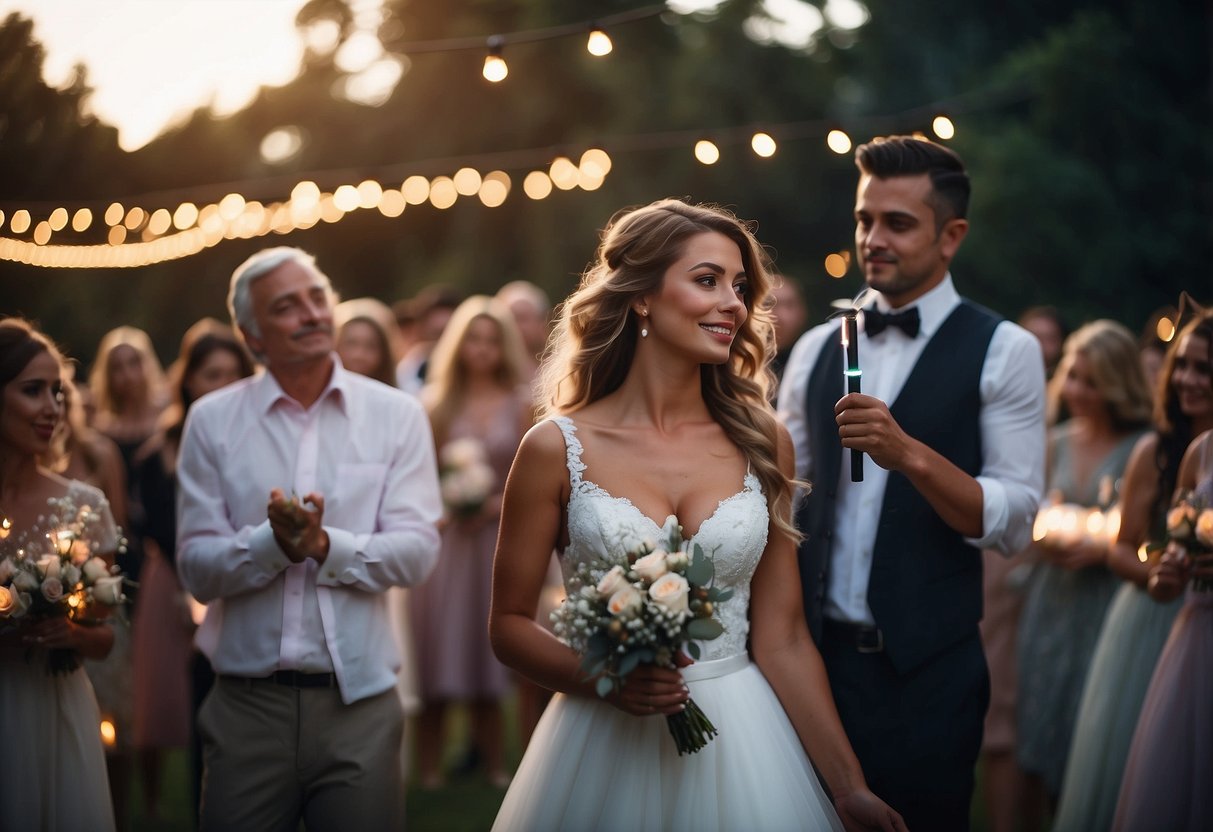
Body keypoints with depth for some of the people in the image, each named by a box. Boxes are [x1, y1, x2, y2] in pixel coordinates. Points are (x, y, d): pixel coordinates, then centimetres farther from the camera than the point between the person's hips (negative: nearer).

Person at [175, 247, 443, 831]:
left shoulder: (396, 415, 3)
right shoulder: (213, 421, 2)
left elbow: (416, 552, -5)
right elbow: (197, 570, -3)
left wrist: (325, 546, -20)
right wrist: (273, 542, -20)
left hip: (359, 701, 0)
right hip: (247, 702, 0)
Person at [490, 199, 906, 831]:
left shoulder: (760, 440, 1)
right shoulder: (557, 448, -6)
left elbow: (781, 638, 2)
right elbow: (510, 624, 0)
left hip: (742, 750, 2)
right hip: (607, 749, -2)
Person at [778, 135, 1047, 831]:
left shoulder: (1004, 351, -3)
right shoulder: (818, 349, 10)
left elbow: (1014, 525, -10)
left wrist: (910, 455, -23)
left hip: (927, 670, -4)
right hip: (813, 652, 4)